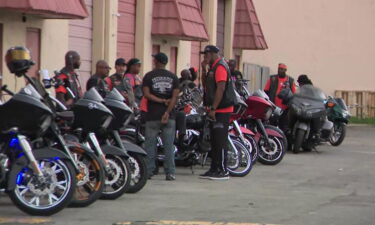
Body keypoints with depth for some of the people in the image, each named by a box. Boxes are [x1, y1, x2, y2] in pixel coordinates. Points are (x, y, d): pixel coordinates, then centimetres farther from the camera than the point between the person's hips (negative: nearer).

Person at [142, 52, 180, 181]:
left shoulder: (148, 76, 1)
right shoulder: (173, 77, 6)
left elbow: (146, 94, -9)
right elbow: (175, 96, -4)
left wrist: (161, 101, -5)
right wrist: (168, 112, -9)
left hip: (152, 116, -1)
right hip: (169, 116, 1)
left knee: (150, 145, 4)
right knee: (169, 146, 2)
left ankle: (148, 171, 4)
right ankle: (170, 173, -1)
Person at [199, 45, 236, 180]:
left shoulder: (220, 67, -13)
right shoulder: (213, 67, 19)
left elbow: (221, 89, -21)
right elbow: (205, 86, 24)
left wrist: (213, 109, -23)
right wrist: (204, 69, 11)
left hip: (222, 110, -10)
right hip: (215, 110, 10)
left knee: (220, 141, -10)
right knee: (214, 141, 13)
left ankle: (223, 171, -9)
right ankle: (214, 169, 18)